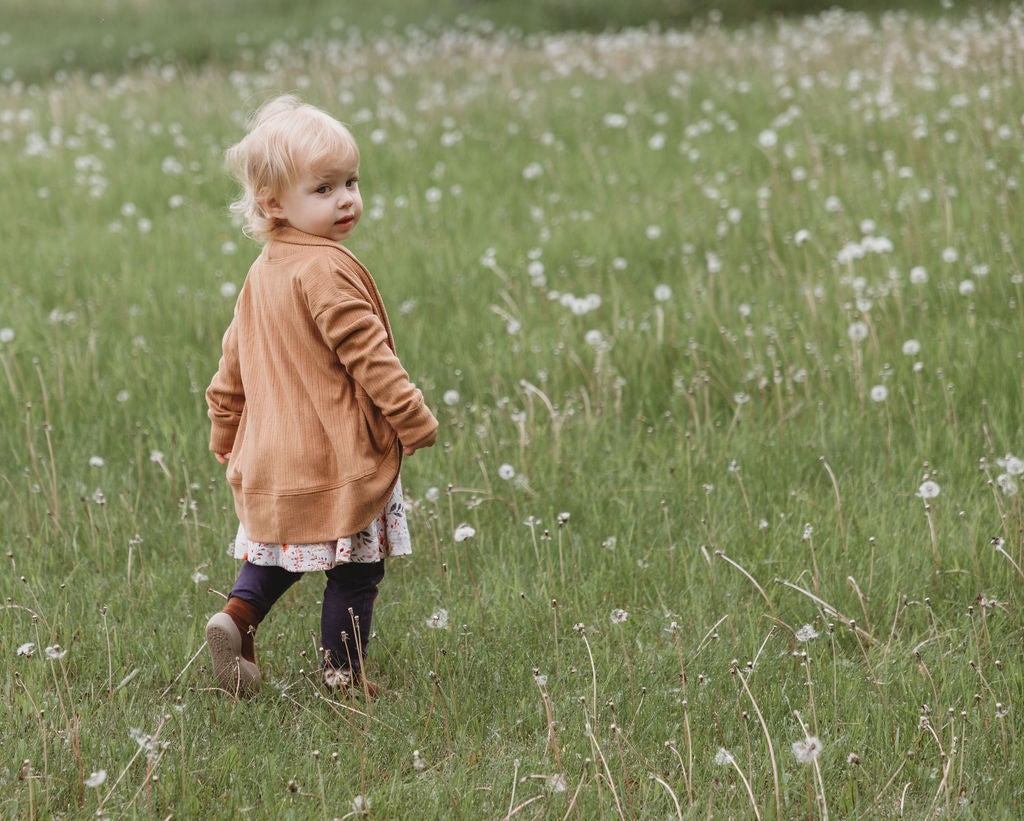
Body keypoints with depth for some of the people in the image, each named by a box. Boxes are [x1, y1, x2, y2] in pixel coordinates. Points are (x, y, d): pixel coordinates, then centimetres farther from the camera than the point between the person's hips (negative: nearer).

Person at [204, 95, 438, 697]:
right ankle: (343, 676, 10)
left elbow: (234, 365, 17)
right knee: (355, 571, 5)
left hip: (269, 459, 8)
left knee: (281, 552, 24)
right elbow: (368, 355, -20)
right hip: (337, 459, -8)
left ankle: (238, 614, 4)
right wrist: (415, 420, -11)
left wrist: (226, 434, 28)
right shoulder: (326, 272, -18)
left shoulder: (262, 274, 10)